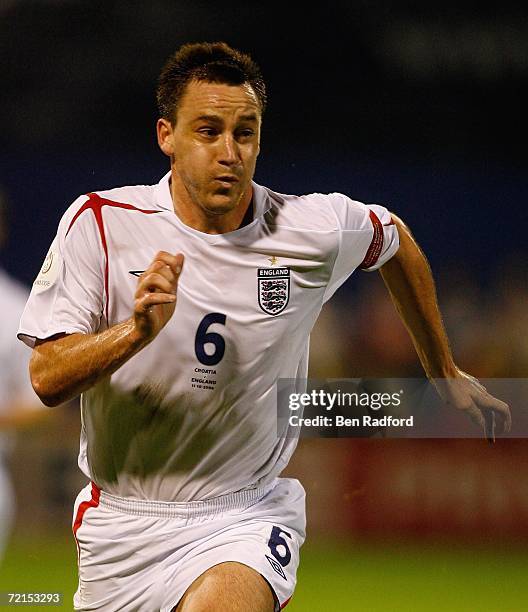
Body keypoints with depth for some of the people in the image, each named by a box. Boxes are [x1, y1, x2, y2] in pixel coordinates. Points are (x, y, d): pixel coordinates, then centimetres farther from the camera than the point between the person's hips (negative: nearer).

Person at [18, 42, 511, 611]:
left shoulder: (317, 231, -7)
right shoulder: (99, 222, -10)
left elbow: (396, 240, 17)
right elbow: (47, 378, -15)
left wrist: (446, 374, 25)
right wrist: (139, 330, -32)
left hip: (246, 516, -2)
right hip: (122, 518, 2)